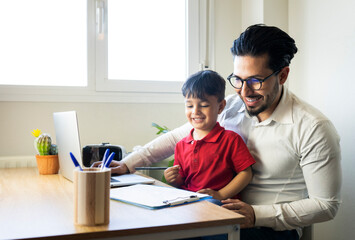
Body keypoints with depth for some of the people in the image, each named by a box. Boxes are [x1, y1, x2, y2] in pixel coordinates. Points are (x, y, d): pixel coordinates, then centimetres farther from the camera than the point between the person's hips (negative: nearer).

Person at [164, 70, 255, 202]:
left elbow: (246, 173, -5)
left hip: (220, 205, -4)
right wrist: (174, 180, -4)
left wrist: (220, 194, -14)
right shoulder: (181, 145, 12)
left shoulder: (231, 139, -3)